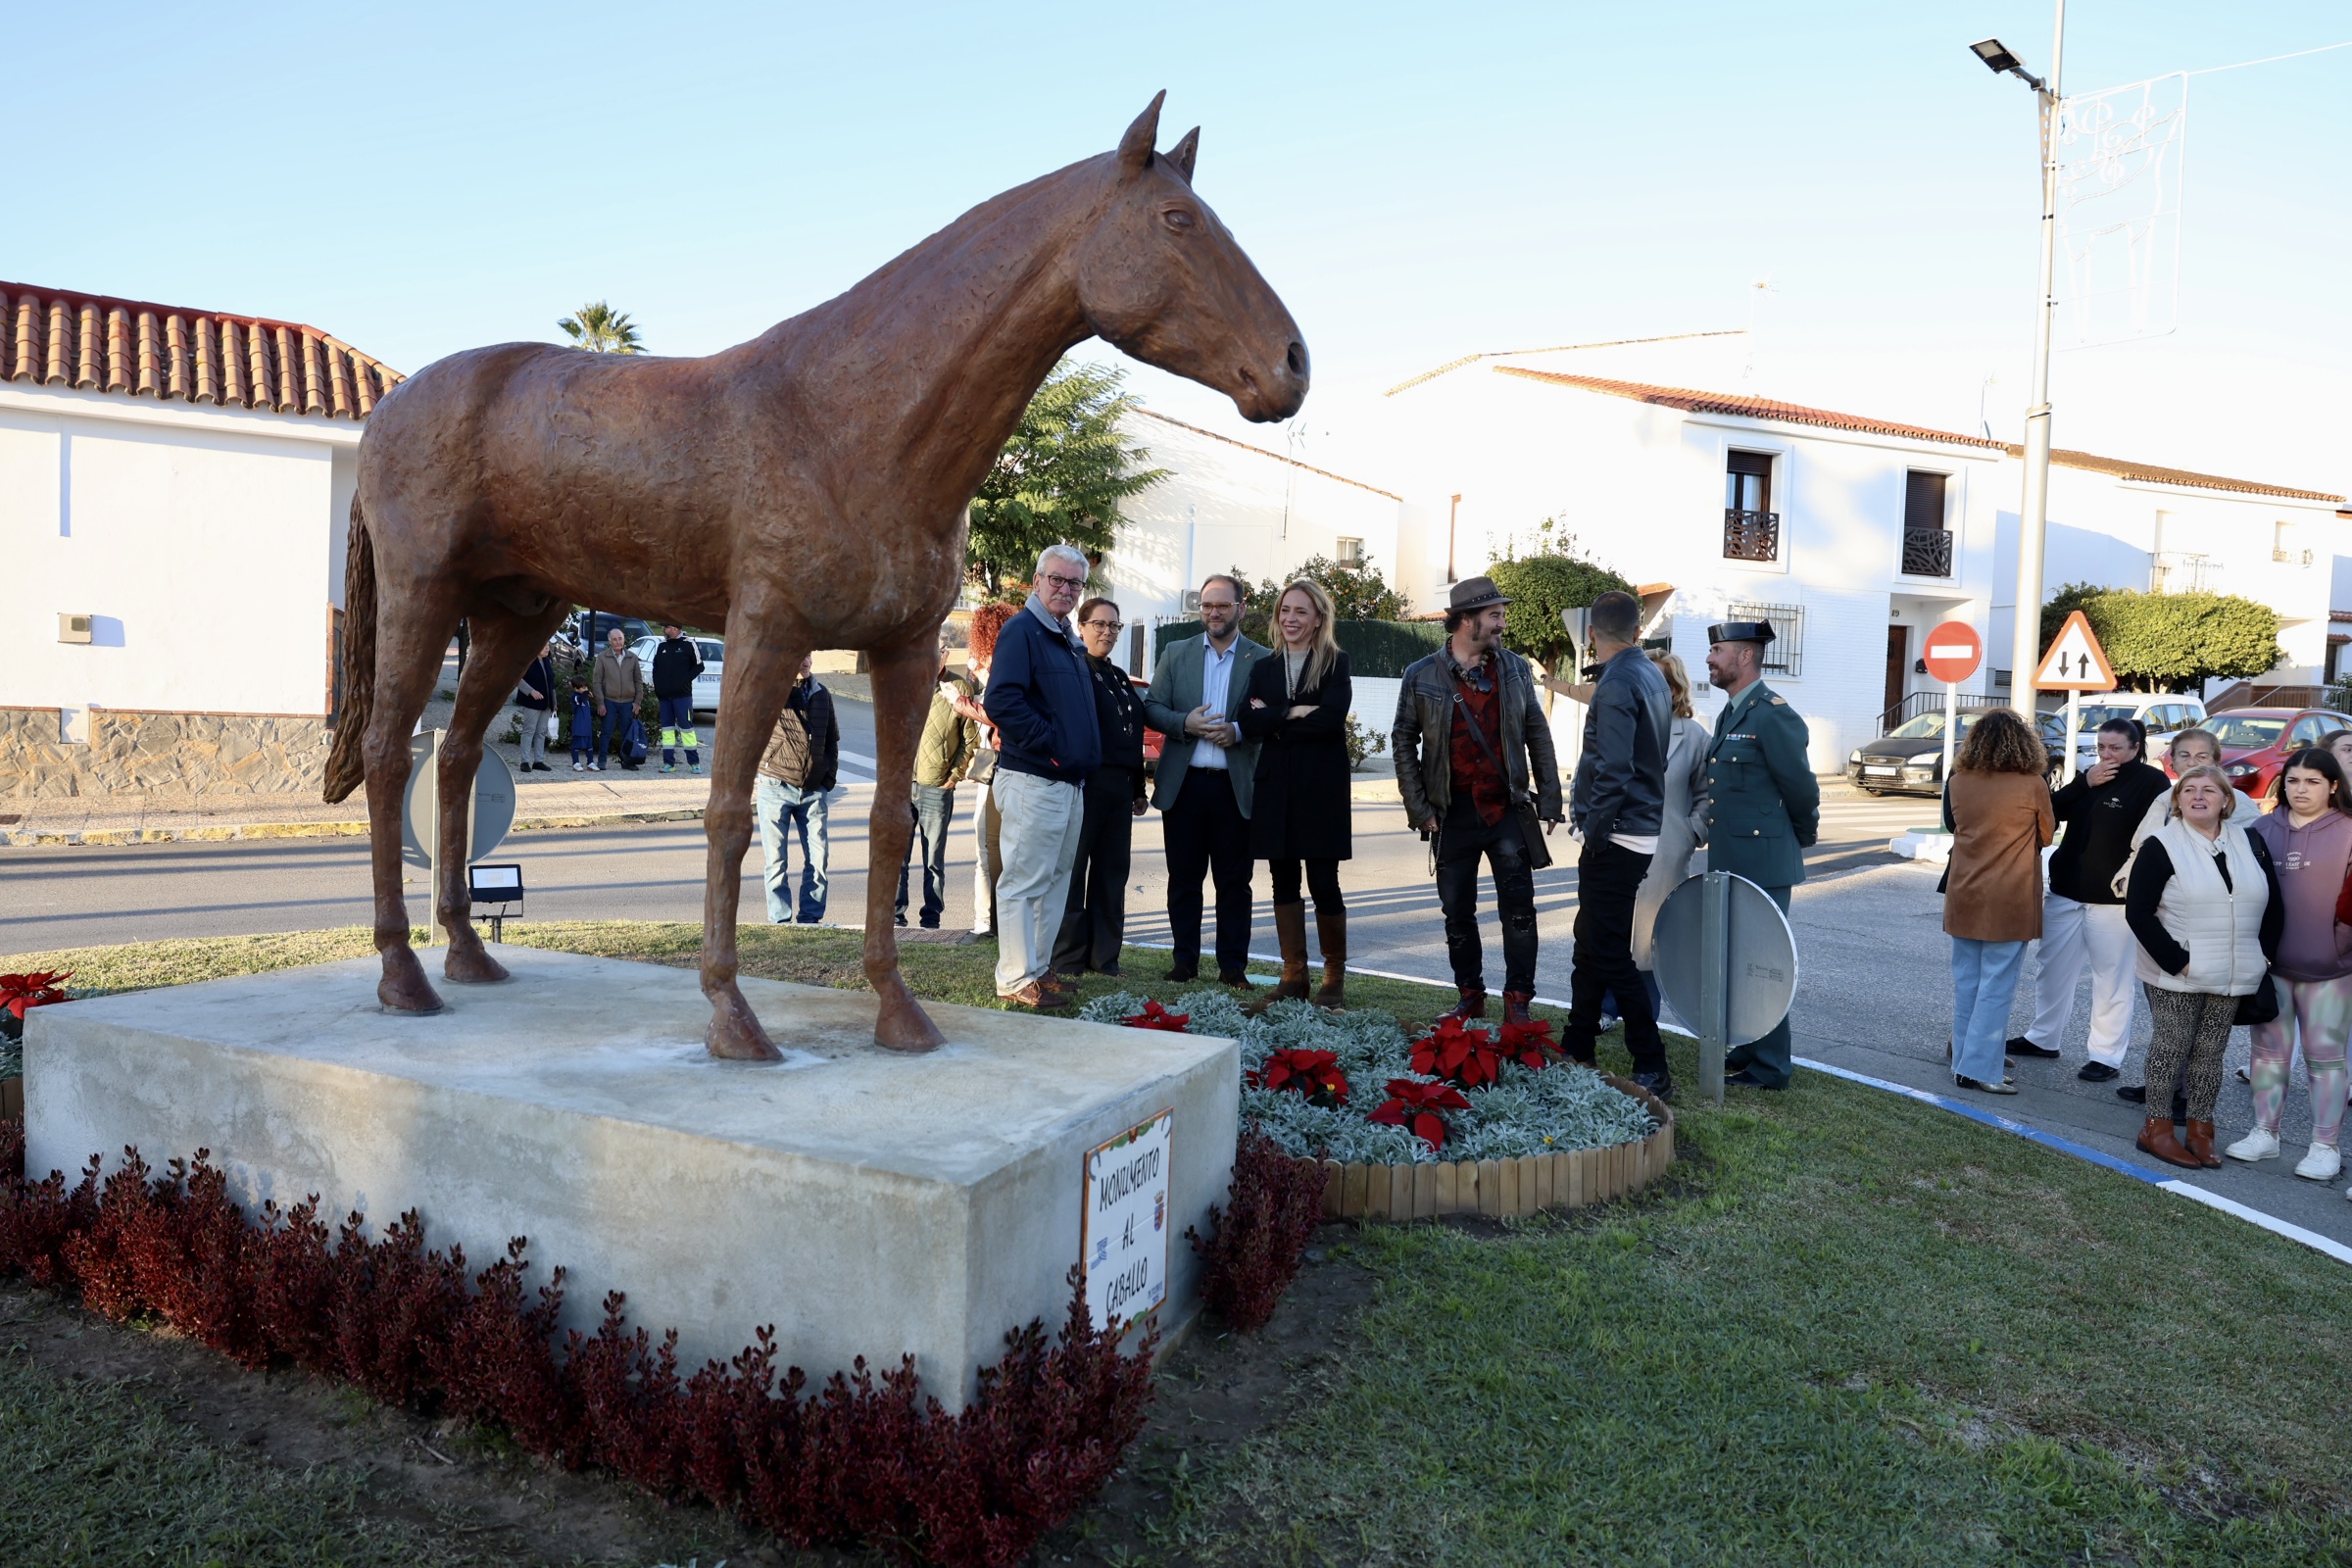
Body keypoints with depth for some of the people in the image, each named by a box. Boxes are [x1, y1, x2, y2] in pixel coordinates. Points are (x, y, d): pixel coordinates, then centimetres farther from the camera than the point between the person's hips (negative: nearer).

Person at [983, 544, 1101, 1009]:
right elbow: (1001, 702, -23)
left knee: (1056, 880, 15)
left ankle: (1039, 966, 25)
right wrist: (1047, 744, -19)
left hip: (1070, 783, 10)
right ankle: (1017, 980, 3)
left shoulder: (1069, 641, 18)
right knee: (1024, 881, -3)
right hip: (1034, 782, -10)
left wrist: (1084, 759, 14)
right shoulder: (1022, 630, -11)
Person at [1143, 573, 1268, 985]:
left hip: (1236, 786, -2)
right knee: (1184, 877, 8)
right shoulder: (1175, 654, 10)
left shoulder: (1262, 660, 4)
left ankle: (1233, 964, 13)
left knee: (1234, 880, 4)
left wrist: (1238, 731, -17)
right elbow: (1151, 708, 6)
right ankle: (1185, 960, 18)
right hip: (1184, 784, 2)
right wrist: (1185, 723, -12)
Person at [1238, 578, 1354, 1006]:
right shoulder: (1263, 668, 13)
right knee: (1284, 882, 7)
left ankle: (1335, 976, 11)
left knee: (1323, 883, -3)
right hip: (1275, 786, 4)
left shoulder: (1335, 665, 2)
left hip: (1321, 787, -4)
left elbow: (1331, 717, -15)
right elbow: (1249, 722, -2)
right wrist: (1296, 714, -13)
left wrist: (1274, 720, -8)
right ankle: (1293, 973, 16)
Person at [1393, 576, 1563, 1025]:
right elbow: (1403, 742, 2)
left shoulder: (1514, 669, 4)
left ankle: (1518, 1001, 11)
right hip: (1454, 814, 0)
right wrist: (1419, 809, -3)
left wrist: (1549, 799, 3)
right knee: (1458, 913, 9)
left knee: (1519, 909, 0)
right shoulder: (1422, 675, -2)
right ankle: (1470, 998, 24)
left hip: (1508, 809, 1)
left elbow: (1537, 734, 8)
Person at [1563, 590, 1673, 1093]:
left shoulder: (1618, 684, -17)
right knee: (1591, 944, 19)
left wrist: (1594, 832, -14)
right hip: (1644, 830, 10)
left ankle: (1652, 1069, -3)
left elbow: (1612, 770, -24)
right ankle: (1576, 1047, 30)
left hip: (1615, 839, -10)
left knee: (1611, 956, -6)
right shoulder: (1652, 676, 12)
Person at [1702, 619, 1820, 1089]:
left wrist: (1802, 837, 3)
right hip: (1729, 862, 9)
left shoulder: (1773, 714, -15)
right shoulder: (1729, 714, 14)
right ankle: (1743, 1052, 29)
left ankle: (1768, 1069, 8)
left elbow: (1801, 786, -10)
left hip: (1762, 865, -9)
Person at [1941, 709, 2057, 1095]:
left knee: (1966, 981, 13)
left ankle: (1964, 1059, 20)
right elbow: (2046, 835, 4)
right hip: (2009, 900, -4)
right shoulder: (2033, 785, -11)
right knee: (1997, 986, 0)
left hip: (1964, 898, 4)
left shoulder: (1958, 781, 0)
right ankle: (1979, 1068, 0)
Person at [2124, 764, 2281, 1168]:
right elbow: (2139, 913, -12)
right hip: (2176, 976, -4)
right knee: (2172, 1045, 0)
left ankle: (2200, 1129, 18)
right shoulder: (2161, 846, -7)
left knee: (2211, 1051, 9)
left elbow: (2273, 905, 15)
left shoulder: (2250, 844, 7)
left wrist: (2264, 954, 5)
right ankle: (2157, 1127, 10)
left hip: (2232, 977, 4)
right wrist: (2176, 961, -16)